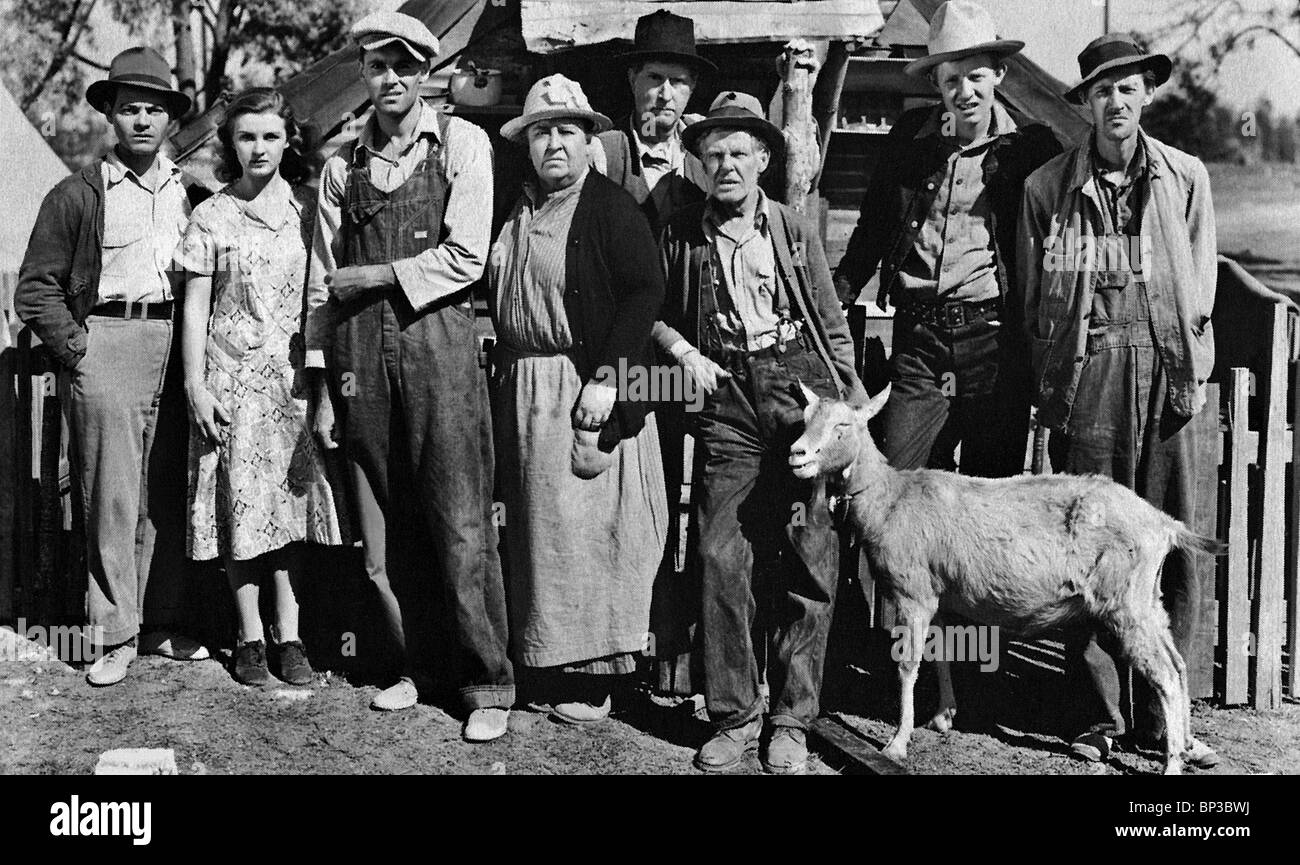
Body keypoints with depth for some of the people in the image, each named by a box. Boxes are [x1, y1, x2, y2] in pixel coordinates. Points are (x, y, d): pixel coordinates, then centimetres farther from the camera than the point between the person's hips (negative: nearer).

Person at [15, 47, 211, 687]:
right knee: (112, 497, -3)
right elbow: (35, 289, 4)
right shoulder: (77, 195, 5)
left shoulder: (193, 193, 14)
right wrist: (78, 347, -5)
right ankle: (115, 637, 5)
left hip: (179, 345, 3)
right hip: (106, 343, -3)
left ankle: (163, 625, 16)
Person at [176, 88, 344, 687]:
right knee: (242, 506, 1)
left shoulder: (307, 209, 7)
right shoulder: (212, 217, 2)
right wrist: (195, 385, -5)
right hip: (233, 376, -1)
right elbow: (194, 308, 2)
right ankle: (250, 638, 12)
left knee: (293, 501, 2)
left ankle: (288, 636, 10)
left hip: (294, 374, 1)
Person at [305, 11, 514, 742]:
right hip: (359, 348, 4)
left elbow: (466, 258, -5)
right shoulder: (343, 165, 14)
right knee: (383, 531, 7)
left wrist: (375, 276, -3)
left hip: (437, 336, -4)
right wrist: (324, 386, 9)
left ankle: (488, 686, 7)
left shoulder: (462, 144, 4)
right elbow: (323, 279, 13)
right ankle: (416, 665, 23)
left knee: (460, 528, -4)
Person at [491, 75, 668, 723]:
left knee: (589, 523, -2)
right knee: (535, 525, 10)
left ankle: (594, 675, 8)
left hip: (587, 387, -7)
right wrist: (504, 372, 9)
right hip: (522, 391, 7)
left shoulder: (612, 208, -7)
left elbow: (645, 291, -15)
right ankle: (543, 663, 21)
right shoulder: (516, 211, 13)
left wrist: (605, 378, -20)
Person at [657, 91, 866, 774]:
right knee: (721, 557, -7)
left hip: (802, 390, 0)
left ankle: (791, 719, 10)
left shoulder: (793, 230, 10)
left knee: (808, 563, -1)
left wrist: (854, 397, 6)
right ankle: (733, 713, 8)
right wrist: (682, 349, 0)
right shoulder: (682, 233, 10)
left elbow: (832, 323, 12)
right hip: (727, 396, 0)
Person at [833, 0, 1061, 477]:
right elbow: (872, 225, 18)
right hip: (917, 336, 2)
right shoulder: (909, 136, 9)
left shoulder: (1031, 143, 2)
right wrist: (837, 294, 11)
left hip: (995, 336, -2)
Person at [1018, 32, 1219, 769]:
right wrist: (1050, 386, 2)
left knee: (1178, 544, 0)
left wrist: (1192, 372, 1)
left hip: (1170, 372, 1)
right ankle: (1105, 712, 11)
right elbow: (1034, 299, 8)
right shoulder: (1048, 186, 7)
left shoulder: (1186, 177, 10)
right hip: (1088, 375, -1)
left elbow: (1201, 288, 10)